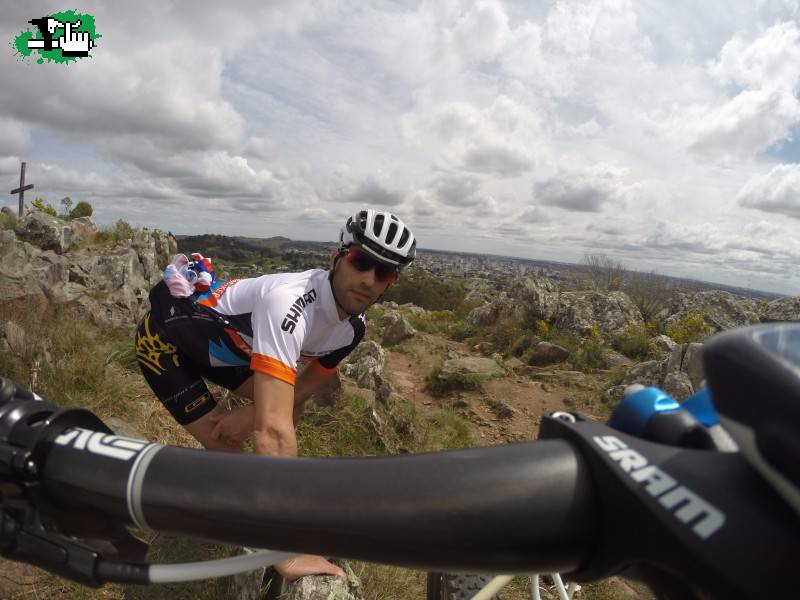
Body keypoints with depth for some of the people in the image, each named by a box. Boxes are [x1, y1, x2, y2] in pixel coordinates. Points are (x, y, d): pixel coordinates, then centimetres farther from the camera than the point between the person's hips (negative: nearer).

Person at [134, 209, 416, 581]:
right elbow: (273, 430, -48)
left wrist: (250, 415, -21)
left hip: (219, 344, 7)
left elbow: (300, 391, -2)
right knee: (226, 447, -9)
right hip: (164, 340, -7)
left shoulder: (351, 327, -14)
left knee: (285, 401, 5)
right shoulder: (288, 304, -42)